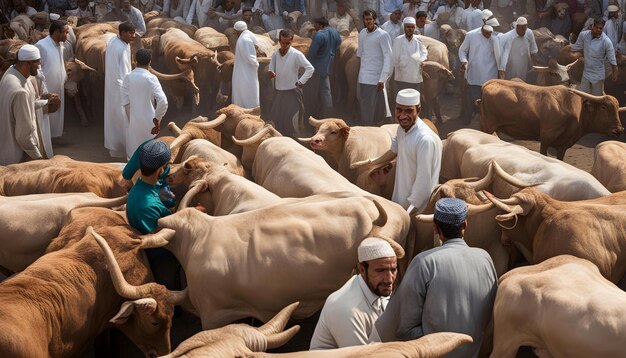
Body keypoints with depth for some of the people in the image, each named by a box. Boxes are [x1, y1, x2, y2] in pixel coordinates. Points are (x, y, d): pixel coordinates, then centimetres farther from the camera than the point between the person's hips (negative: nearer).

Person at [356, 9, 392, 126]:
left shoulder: (382, 35, -9)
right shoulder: (362, 33, 10)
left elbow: (388, 57, -13)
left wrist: (382, 79, -17)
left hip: (375, 78, -6)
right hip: (363, 77, 6)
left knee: (377, 109, -8)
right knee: (364, 106, 10)